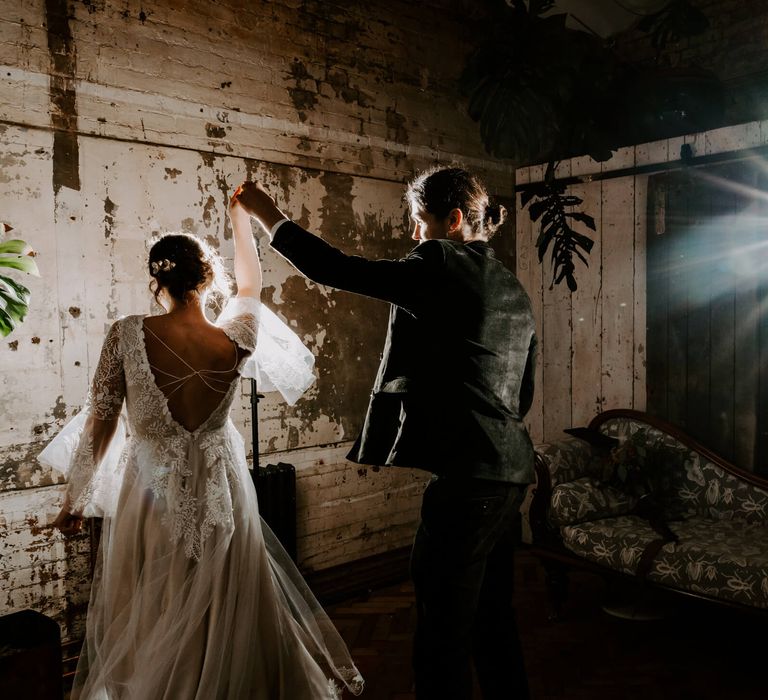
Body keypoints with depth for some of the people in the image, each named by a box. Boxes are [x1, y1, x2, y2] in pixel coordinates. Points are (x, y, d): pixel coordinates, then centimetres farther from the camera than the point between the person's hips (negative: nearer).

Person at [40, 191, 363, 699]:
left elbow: (99, 424, -8)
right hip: (219, 491, 1)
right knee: (223, 615, 18)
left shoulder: (128, 335, -14)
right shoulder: (236, 339, -11)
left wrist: (75, 500, 5)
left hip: (151, 492, 0)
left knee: (145, 626, 17)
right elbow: (250, 284, 11)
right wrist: (241, 219, 24)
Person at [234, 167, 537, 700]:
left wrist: (268, 214, 2)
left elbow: (332, 269, -11)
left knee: (443, 633, 1)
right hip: (509, 472, 10)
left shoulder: (442, 267, -11)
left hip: (468, 474, -10)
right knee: (492, 616, 22)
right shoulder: (513, 287, 15)